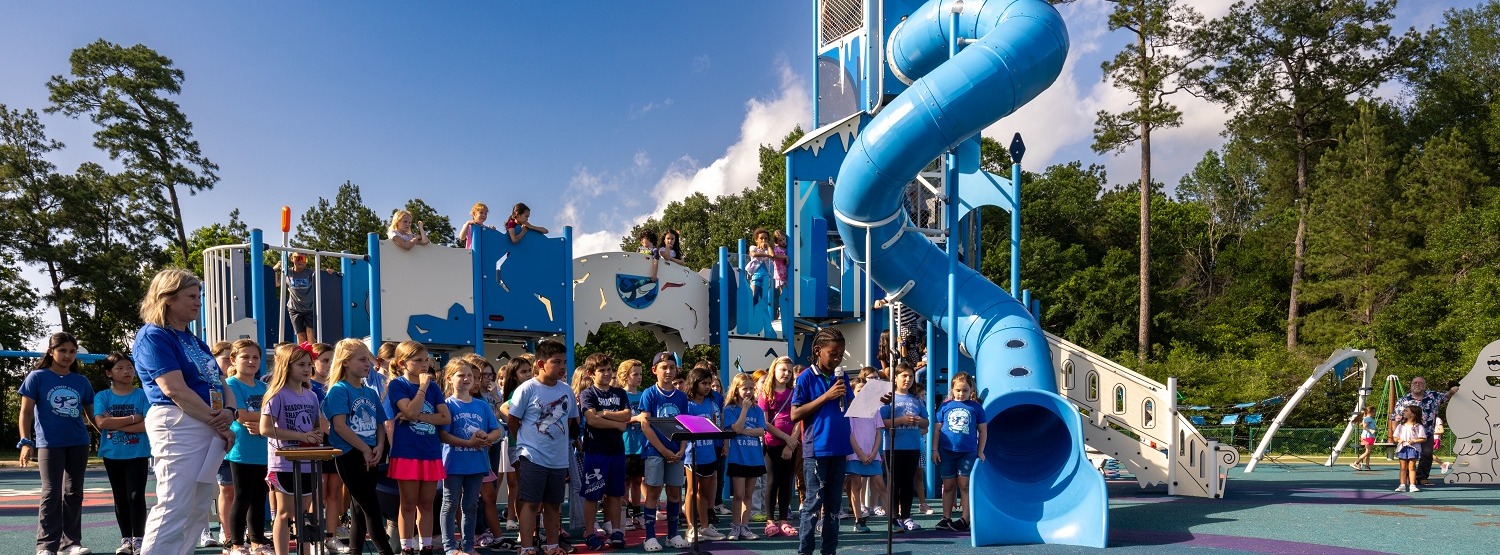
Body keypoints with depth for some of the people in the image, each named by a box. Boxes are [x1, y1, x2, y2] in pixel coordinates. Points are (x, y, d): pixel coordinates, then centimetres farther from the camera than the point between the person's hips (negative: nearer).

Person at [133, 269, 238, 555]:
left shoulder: (195, 341, 20)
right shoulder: (153, 336, -6)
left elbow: (221, 384, 17)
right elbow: (176, 390, -16)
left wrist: (229, 411, -6)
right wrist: (219, 425, -12)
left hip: (211, 431, 9)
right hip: (178, 427, -9)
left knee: (197, 513, 9)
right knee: (173, 510, -12)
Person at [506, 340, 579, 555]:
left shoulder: (567, 390, 4)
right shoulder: (527, 389, -11)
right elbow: (513, 421, -4)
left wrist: (558, 439, 12)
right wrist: (528, 441, 4)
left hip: (559, 459, 5)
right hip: (533, 457, -5)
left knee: (553, 504, 14)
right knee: (531, 503, -2)